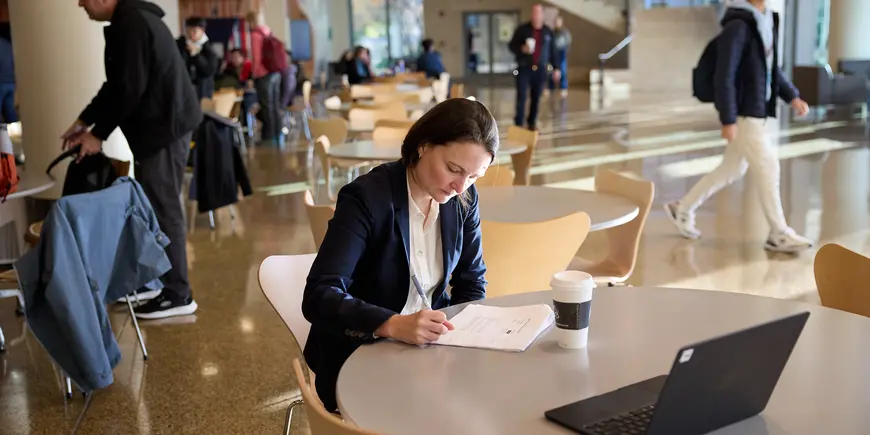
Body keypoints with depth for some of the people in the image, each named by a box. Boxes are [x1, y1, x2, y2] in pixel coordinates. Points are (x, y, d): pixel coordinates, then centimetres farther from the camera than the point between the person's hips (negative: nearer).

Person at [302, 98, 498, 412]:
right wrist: (394, 325, -41)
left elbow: (472, 282, 8)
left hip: (428, 345, 6)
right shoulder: (366, 198, -20)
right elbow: (319, 297, -27)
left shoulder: (464, 199, -2)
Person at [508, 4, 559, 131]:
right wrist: (522, 49, -20)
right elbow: (511, 45, 0)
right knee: (521, 96, -7)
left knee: (536, 97, 5)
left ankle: (532, 122, 18)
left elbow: (552, 51, 13)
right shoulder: (522, 29, -2)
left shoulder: (548, 32, 7)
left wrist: (555, 68, 11)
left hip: (540, 69, 2)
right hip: (524, 68, -2)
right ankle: (518, 123, -2)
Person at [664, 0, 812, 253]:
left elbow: (771, 69, 20)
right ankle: (779, 234, 3)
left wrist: (792, 97, 9)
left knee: (733, 169, 16)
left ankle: (683, 209, 27)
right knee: (767, 167, -7)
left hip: (755, 110, 10)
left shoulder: (766, 22, 11)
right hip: (740, 112, -10)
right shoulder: (737, 26, -18)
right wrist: (728, 121, -22)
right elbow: (723, 77, -20)